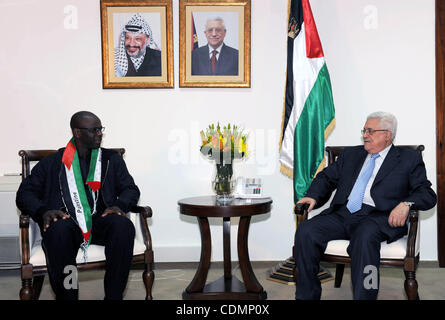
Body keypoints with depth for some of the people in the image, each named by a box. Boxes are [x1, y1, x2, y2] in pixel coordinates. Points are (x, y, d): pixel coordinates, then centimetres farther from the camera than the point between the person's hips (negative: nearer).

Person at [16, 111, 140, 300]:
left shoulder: (112, 159, 21)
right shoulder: (52, 162, 16)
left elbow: (131, 189, 16)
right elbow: (25, 194, 11)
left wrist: (119, 205, -7)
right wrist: (43, 211, -11)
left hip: (100, 221, 1)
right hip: (66, 222, -1)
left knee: (124, 226, -32)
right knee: (58, 229, -37)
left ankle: (113, 296, -26)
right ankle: (66, 296, -26)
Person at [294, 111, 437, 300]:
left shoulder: (409, 159, 12)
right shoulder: (350, 154, 25)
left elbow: (427, 194, 4)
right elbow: (327, 177, 25)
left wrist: (406, 204, -18)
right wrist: (313, 196, 4)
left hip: (377, 216, -4)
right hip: (342, 214, 4)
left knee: (364, 236, -38)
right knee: (306, 231, -22)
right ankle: (307, 296, -12)